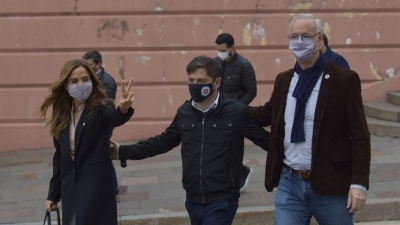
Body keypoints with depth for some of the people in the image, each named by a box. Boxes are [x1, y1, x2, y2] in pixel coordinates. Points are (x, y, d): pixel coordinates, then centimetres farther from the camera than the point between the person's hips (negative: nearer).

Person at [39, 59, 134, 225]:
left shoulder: (99, 110, -10)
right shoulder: (62, 115, 5)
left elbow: (115, 118, -35)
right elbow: (60, 156, 12)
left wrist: (123, 109, -59)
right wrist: (53, 193, 13)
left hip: (95, 185, -5)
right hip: (70, 188, 6)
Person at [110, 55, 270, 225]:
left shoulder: (237, 111, -10)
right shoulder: (184, 112, 4)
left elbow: (267, 140, -3)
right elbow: (163, 141, 15)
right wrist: (124, 152, 13)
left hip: (221, 204, -5)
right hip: (193, 202, 5)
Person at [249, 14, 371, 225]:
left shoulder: (344, 79, -7)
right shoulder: (283, 80, 9)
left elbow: (360, 136, -8)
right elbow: (267, 114, 23)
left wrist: (359, 183, -14)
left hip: (330, 185, -3)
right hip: (289, 183, 4)